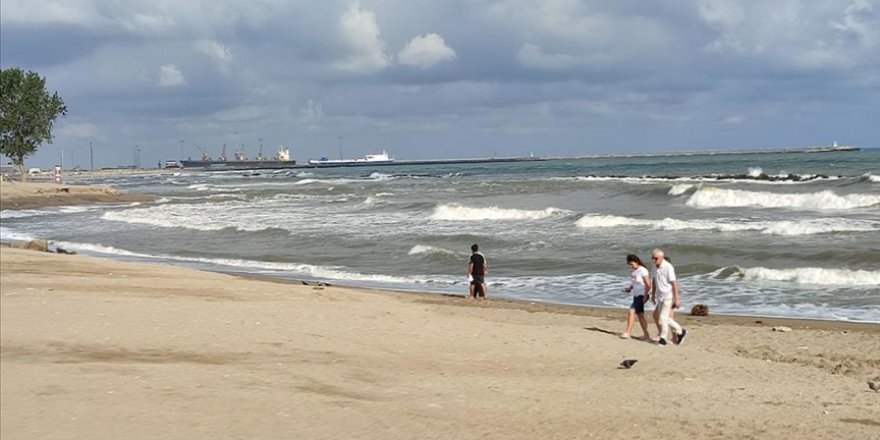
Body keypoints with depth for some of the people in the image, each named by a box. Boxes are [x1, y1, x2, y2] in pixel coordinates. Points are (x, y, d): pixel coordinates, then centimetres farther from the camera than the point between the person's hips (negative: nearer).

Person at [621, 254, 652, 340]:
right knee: (640, 315, 10)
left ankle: (628, 332, -19)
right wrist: (629, 288, 3)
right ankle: (647, 335, 16)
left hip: (642, 295, -9)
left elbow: (648, 285, -16)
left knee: (631, 311, -18)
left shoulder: (643, 271, -15)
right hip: (636, 295, 9)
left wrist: (645, 297, -18)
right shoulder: (634, 271, 9)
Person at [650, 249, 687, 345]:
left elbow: (674, 283, -19)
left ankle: (663, 338, 2)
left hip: (668, 297, -8)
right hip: (660, 297, 8)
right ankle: (680, 331, 26)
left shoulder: (668, 267, -18)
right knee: (666, 318, 11)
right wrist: (653, 294, 20)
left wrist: (676, 299, -20)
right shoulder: (656, 267, 6)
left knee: (663, 317, -8)